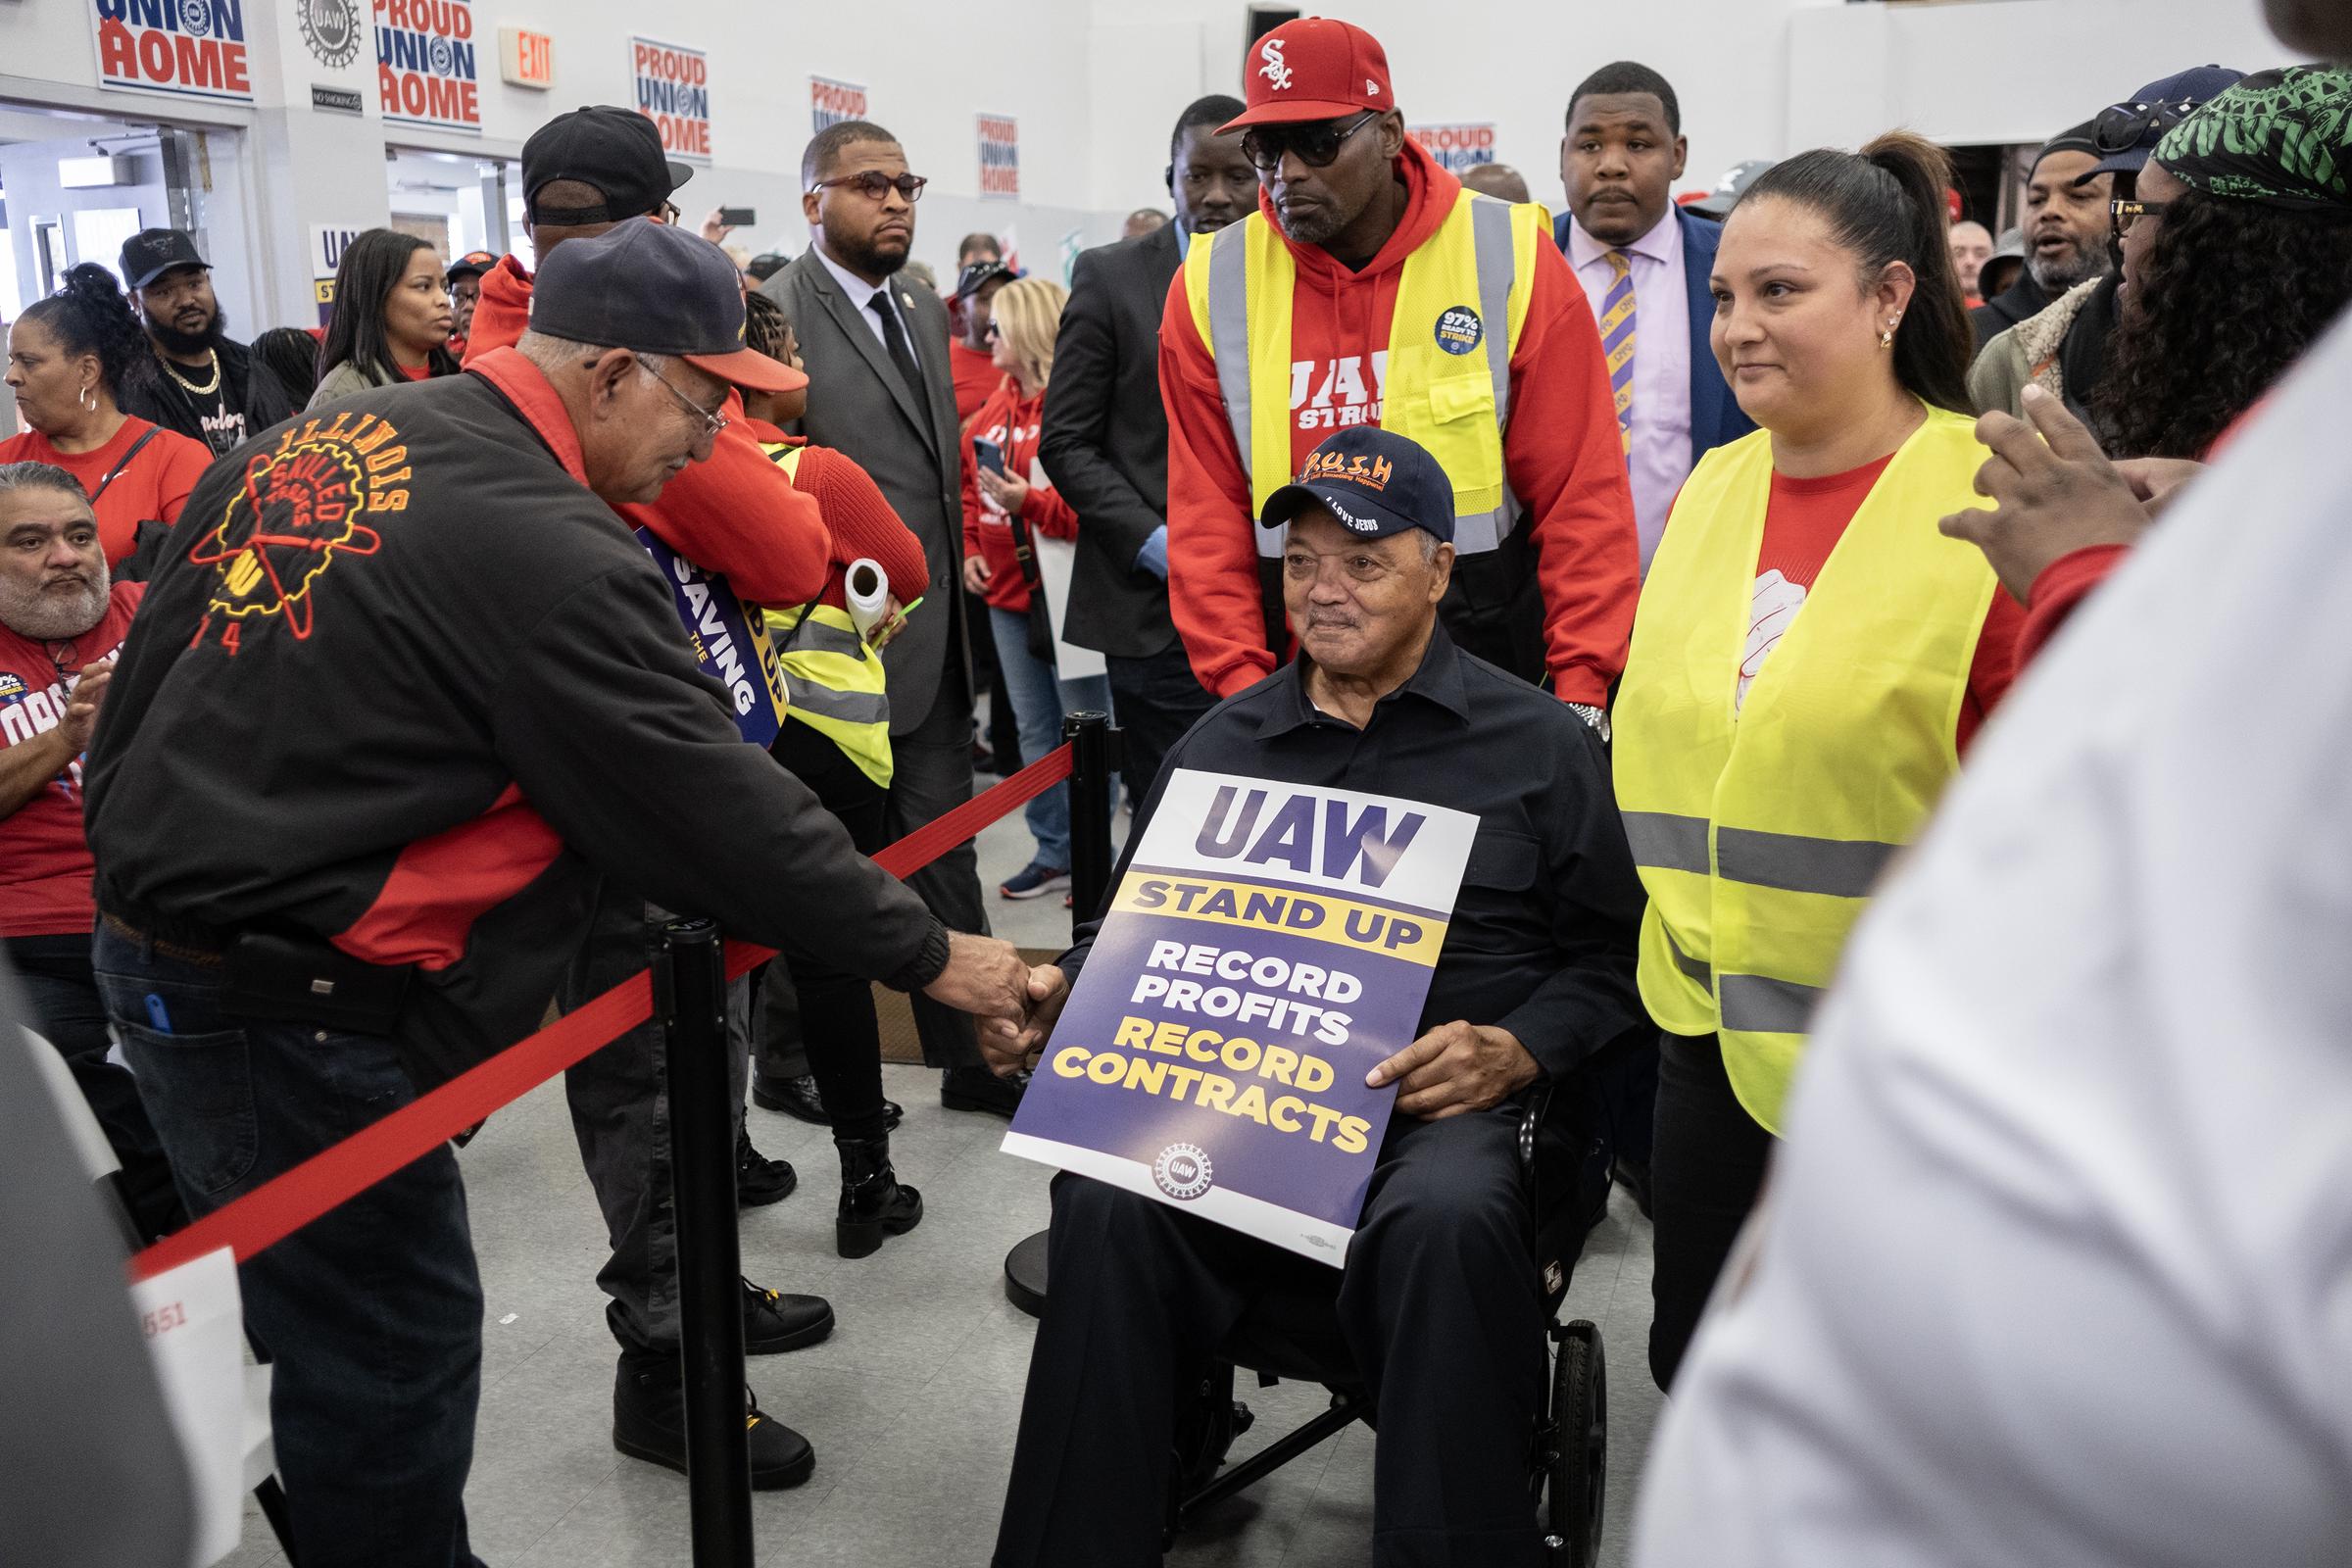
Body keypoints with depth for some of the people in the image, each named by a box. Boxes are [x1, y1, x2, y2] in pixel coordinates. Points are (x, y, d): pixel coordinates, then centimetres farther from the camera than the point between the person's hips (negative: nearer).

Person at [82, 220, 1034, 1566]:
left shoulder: (318, 437, 7)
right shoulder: (548, 551, -21)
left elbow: (152, 667, 15)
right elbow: (716, 807, -18)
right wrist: (929, 954, -8)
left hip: (151, 938, 10)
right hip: (286, 1009, -9)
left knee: (352, 1325, 22)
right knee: (393, 1353, 5)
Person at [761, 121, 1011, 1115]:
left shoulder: (926, 313, 15)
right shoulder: (774, 313, -10)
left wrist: (956, 604, 16)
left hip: (934, 637, 7)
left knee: (943, 849, 11)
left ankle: (971, 1053, 20)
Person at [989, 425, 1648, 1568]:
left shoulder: (1540, 744, 10)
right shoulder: (1221, 743, 20)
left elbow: (1610, 957, 7)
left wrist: (1516, 1050, -11)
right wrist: (1059, 994, 1)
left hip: (1445, 1099, -2)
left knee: (1447, 1223, -36)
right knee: (1104, 1202, -28)